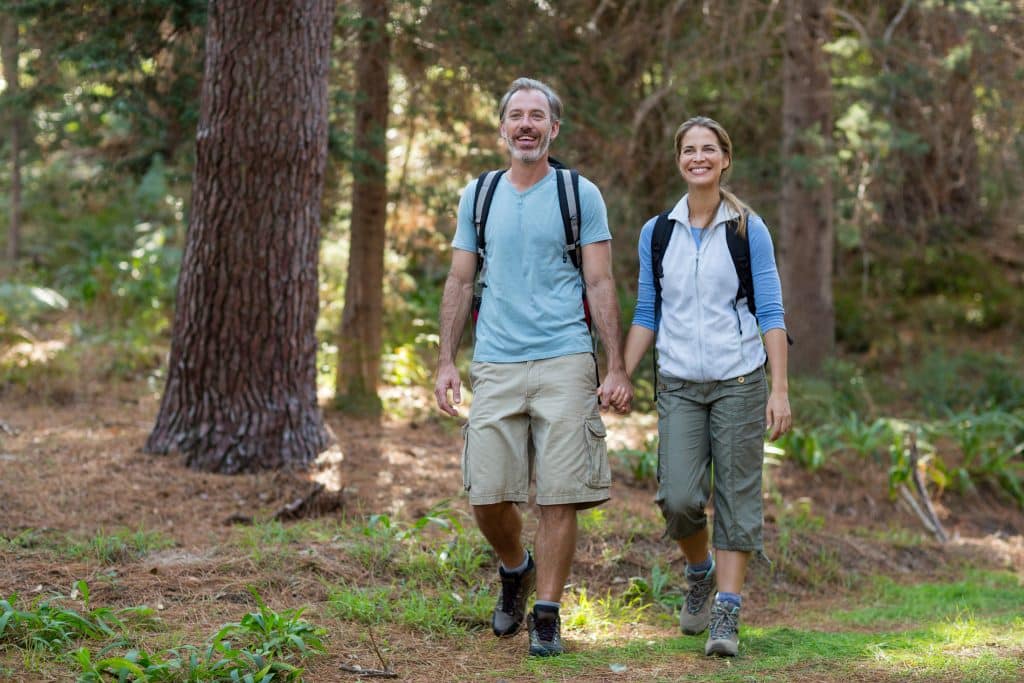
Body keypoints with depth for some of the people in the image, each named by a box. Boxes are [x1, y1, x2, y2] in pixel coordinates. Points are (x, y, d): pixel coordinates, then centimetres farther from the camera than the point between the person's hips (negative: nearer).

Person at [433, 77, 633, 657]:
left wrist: (617, 368, -5)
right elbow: (459, 283, 15)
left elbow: (601, 286, 2)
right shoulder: (478, 196, 12)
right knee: (488, 494, 0)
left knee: (561, 495, -5)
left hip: (564, 363, -2)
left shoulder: (580, 195, 4)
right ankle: (515, 569, 30)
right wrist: (447, 362, 7)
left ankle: (547, 614, 5)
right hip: (496, 366, 3)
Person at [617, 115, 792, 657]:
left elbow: (771, 313, -2)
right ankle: (699, 573, 22)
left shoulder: (748, 230, -1)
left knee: (736, 498, -2)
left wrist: (780, 390, -9)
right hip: (679, 386, 2)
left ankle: (726, 615, 3)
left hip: (739, 382, -2)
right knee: (679, 497, -8)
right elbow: (646, 316, 12)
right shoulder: (657, 233, 7)